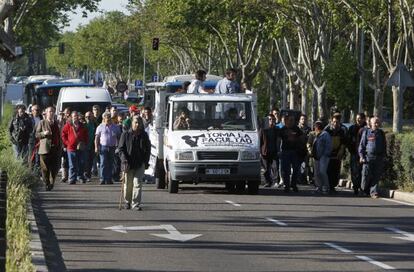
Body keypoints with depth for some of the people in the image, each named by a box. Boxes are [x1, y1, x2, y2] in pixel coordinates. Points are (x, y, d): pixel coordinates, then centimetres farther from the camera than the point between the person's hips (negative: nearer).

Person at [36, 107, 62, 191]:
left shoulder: (56, 123, 16)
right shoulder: (42, 123, 5)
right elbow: (37, 134, 3)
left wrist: (60, 147, 12)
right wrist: (44, 133, -16)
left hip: (55, 149, 3)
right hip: (45, 149, -3)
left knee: (55, 168, -1)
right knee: (45, 168, -3)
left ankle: (52, 183, 15)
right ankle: (47, 184, 6)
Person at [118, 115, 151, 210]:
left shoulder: (144, 135, 5)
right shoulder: (126, 134, -2)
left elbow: (148, 149, 15)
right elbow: (121, 149, -3)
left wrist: (146, 162, 8)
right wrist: (124, 160, -15)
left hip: (140, 164, 1)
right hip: (128, 163, -1)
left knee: (138, 183, -10)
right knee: (128, 184, 10)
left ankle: (136, 204, -10)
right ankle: (127, 201, 31)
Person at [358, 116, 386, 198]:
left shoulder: (381, 133, 12)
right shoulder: (366, 132, 3)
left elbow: (384, 146, 18)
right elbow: (361, 145, 3)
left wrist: (384, 156, 11)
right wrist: (361, 156, -4)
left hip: (379, 158, 2)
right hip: (368, 157, -2)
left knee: (376, 176, -2)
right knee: (367, 176, -3)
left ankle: (373, 192, 0)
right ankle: (364, 189, 18)